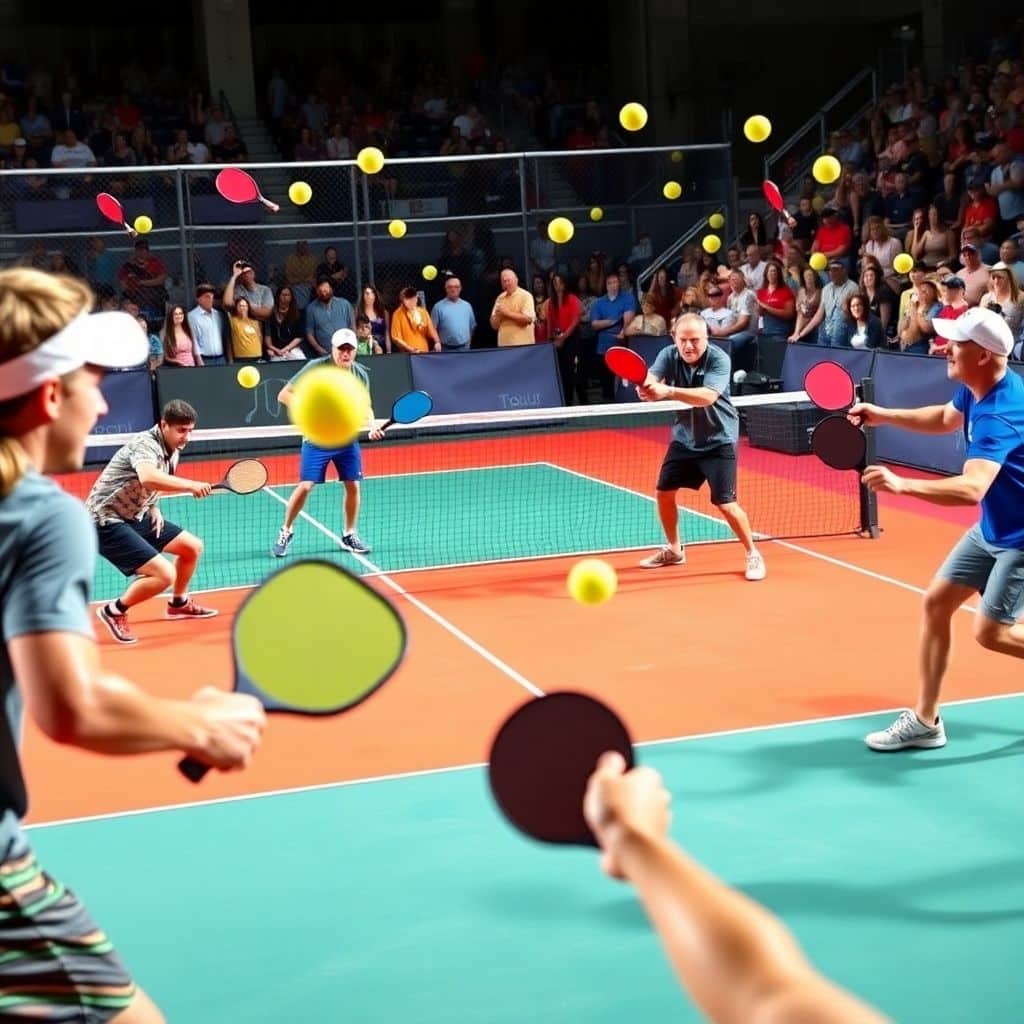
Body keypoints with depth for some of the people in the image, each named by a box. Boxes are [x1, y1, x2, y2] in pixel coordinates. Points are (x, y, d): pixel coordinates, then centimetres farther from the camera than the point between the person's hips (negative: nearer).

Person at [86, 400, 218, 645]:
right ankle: (114, 611, 0)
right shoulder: (146, 444, -23)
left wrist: (154, 509, 4)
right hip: (107, 521, -10)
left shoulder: (172, 452, 6)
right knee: (165, 574, -20)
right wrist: (191, 486, -43)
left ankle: (179, 603, 36)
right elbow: (148, 478, -46)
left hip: (135, 516, 10)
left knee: (193, 547, 15)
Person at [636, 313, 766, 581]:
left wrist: (669, 392, -55)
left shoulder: (719, 359, -25)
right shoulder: (668, 355, -11)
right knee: (664, 492, 8)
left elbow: (708, 396, -41)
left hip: (718, 440, -5)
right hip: (684, 438, 5)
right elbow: (651, 380, -27)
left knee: (726, 504, -10)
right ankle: (674, 550, 30)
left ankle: (753, 555, 11)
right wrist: (646, 387, -53)